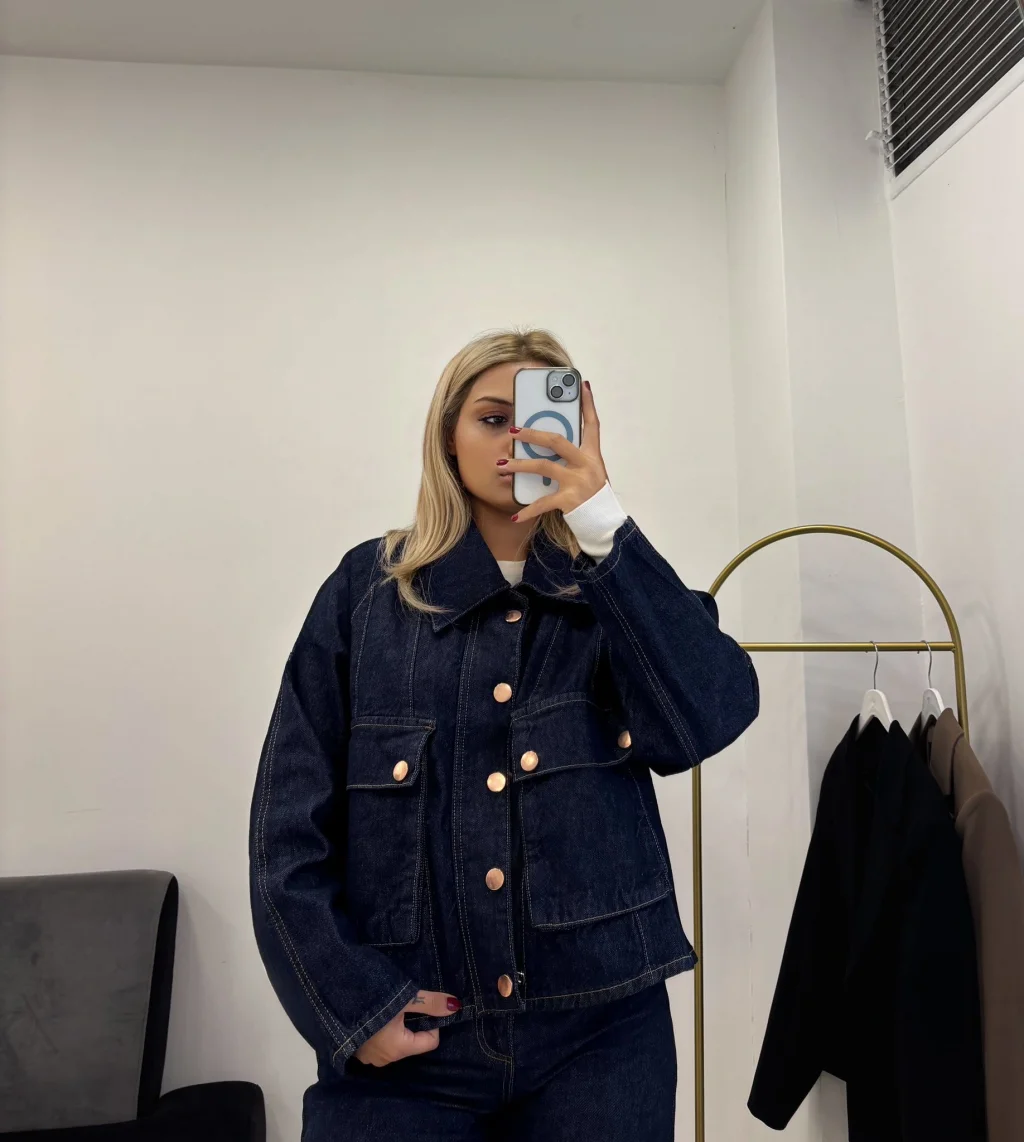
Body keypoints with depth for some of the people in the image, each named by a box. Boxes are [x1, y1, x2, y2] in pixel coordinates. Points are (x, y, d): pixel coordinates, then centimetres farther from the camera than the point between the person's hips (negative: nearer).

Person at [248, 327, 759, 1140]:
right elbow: (292, 825, -1)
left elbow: (711, 720, -17)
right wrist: (352, 1004, -7)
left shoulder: (613, 590, 2)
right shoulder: (369, 588, -1)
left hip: (599, 1027, 2)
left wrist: (605, 526, -21)